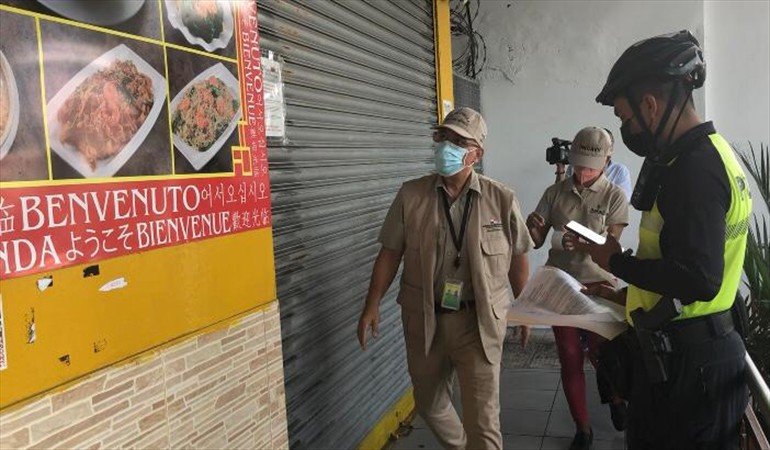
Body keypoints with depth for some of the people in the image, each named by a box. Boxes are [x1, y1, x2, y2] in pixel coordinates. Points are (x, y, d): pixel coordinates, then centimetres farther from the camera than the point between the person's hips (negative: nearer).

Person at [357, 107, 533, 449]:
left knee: (482, 418, 0)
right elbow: (390, 253, 0)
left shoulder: (501, 199, -5)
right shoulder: (411, 195, -2)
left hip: (479, 321, -2)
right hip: (423, 319, 3)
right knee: (429, 404, 21)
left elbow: (518, 259, 4)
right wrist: (372, 306, -5)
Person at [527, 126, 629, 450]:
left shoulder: (614, 196, -2)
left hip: (598, 285, -2)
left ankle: (615, 397, 40)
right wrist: (532, 227, -16)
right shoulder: (555, 193, 4)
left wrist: (585, 244, -29)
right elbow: (537, 241, 6)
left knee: (601, 353, 4)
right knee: (570, 358, 5)